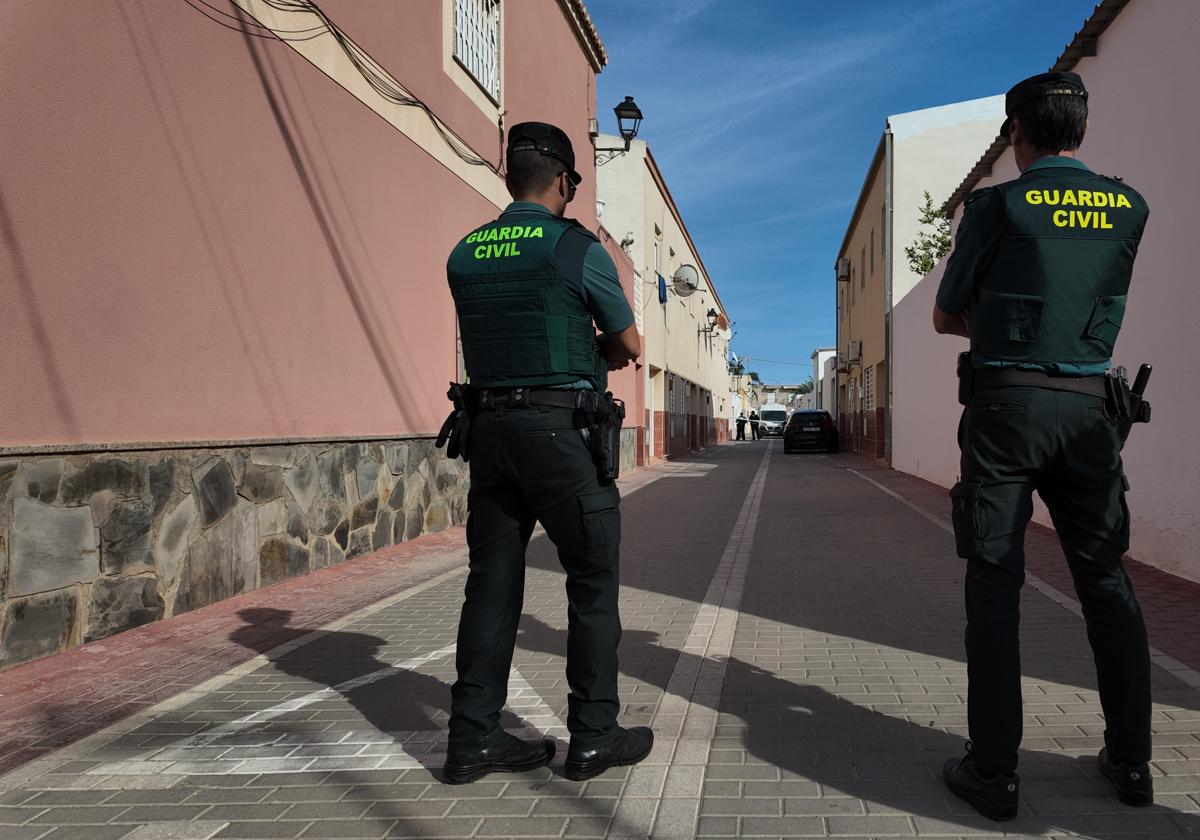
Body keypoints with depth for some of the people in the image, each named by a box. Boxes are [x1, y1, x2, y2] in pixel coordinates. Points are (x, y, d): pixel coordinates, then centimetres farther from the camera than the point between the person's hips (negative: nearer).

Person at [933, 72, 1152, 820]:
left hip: (1006, 402, -4)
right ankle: (1132, 760, 19)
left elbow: (947, 318, 5)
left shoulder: (998, 205, -2)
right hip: (1087, 406, 4)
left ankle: (995, 770, 2)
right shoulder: (1129, 207, 10)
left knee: (996, 583, -1)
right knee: (1105, 577, 12)